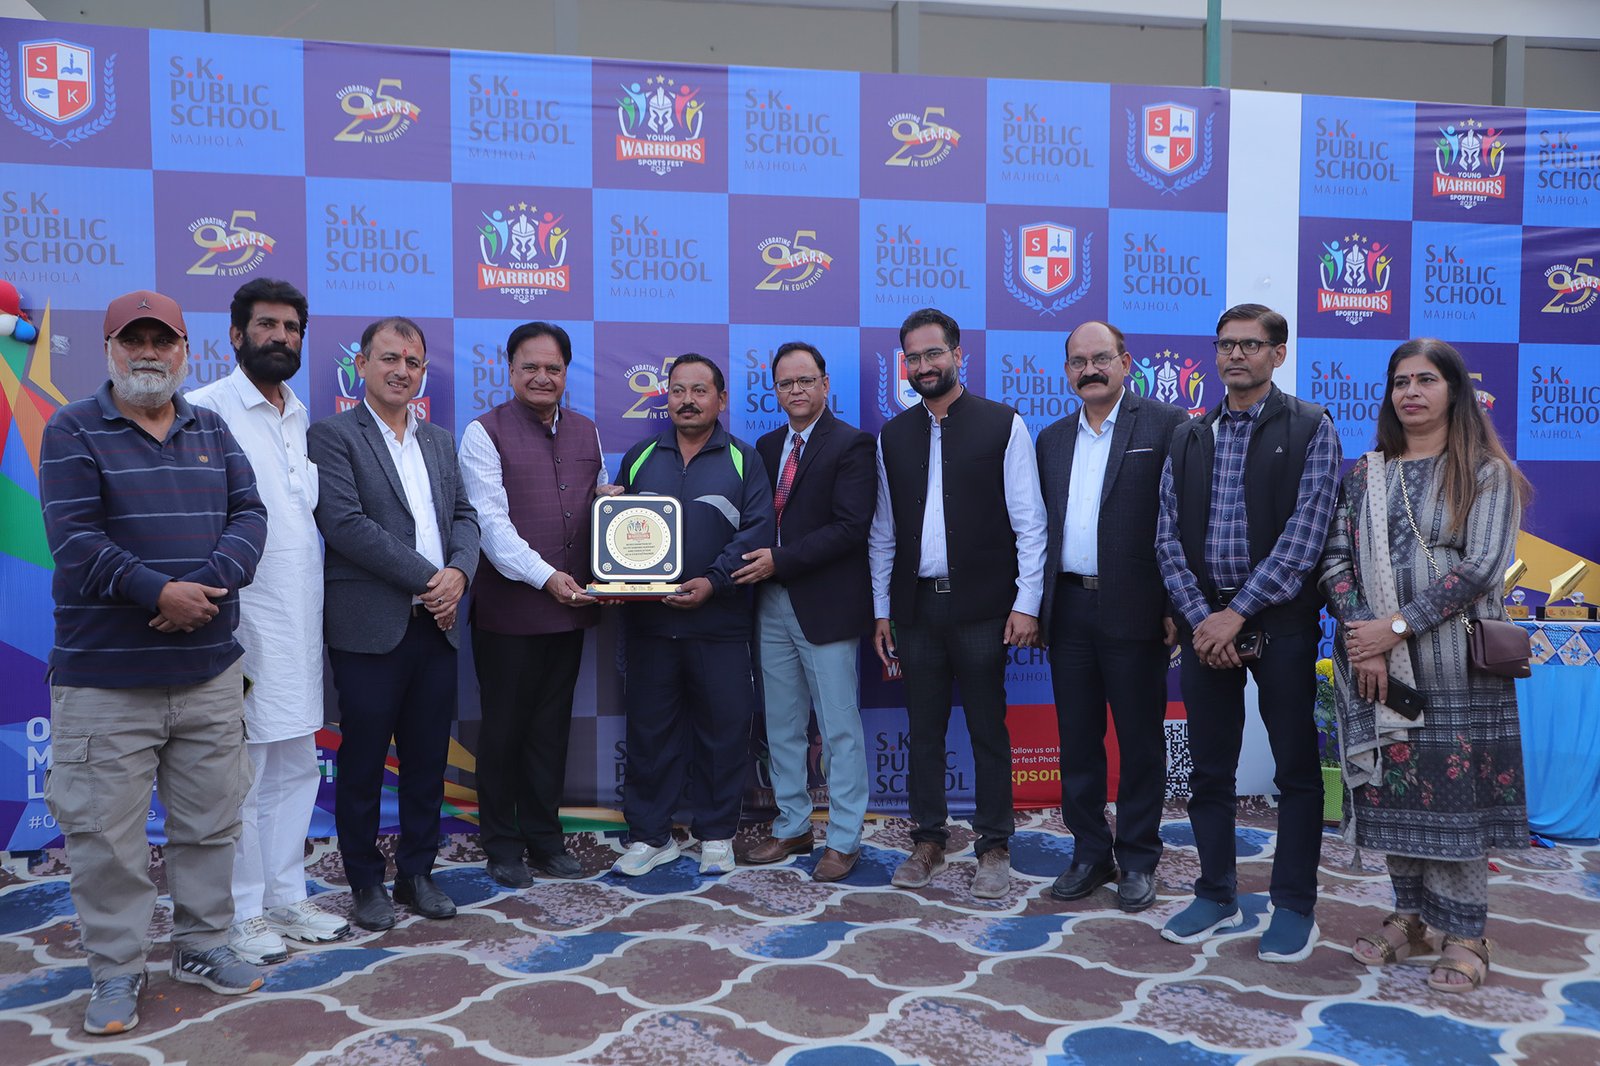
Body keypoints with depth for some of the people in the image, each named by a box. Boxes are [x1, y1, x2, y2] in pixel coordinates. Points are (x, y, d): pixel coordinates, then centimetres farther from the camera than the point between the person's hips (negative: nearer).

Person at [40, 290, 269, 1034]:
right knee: (105, 832, 3)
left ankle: (202, 944, 29)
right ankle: (116, 971, 20)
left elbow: (249, 514, 1)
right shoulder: (73, 432, -2)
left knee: (210, 820, 13)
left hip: (210, 670, 4)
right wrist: (159, 592, -20)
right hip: (105, 677, -4)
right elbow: (75, 539, -11)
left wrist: (210, 583, -16)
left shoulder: (212, 431, 10)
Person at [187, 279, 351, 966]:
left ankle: (286, 898, 28)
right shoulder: (206, 409, -7)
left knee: (296, 767, 14)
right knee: (242, 778, 2)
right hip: (241, 624, -7)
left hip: (300, 627, 7)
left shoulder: (305, 418, 15)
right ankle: (242, 915, 17)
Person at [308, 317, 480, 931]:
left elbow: (464, 515, 13)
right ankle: (366, 884, 21)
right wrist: (428, 577, -14)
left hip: (436, 625, 6)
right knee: (362, 762, 6)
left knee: (427, 759, 12)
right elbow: (344, 523, -15)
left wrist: (460, 571, -8)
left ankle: (417, 873, 27)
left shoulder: (440, 441, 16)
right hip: (370, 627, -5)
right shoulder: (333, 435, -4)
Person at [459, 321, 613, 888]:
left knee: (552, 727, 13)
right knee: (504, 728, 5)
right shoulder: (485, 432, -5)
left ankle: (544, 836, 26)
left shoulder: (586, 432, 13)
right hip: (507, 608, -5)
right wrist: (544, 576, -22)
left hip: (570, 607, 5)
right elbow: (491, 520, -13)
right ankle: (501, 843, 20)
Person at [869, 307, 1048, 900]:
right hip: (915, 607, 4)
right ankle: (928, 839, 24)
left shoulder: (1003, 424, -1)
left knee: (988, 730, 4)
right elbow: (883, 532, 12)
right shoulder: (893, 436, 10)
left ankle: (994, 846, 17)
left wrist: (1027, 602, -9)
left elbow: (1029, 521, -3)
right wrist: (880, 611, 9)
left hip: (980, 607, -3)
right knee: (924, 729, 11)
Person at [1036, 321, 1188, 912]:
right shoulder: (1053, 438, 14)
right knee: (1077, 738, 11)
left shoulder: (1165, 424, -2)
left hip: (1133, 609, -4)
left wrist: (1177, 605, -12)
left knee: (1140, 741, 6)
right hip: (1068, 609, 5)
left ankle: (1137, 859, 21)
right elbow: (1041, 525, 14)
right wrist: (1035, 605, 8)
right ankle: (1089, 852, 24)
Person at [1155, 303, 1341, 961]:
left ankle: (1294, 906, 19)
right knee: (1209, 769, 10)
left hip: (1280, 620, -3)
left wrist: (1237, 614, -15)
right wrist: (1199, 618, -8)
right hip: (1203, 621, 4)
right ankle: (1216, 896, 24)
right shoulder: (1188, 439, 10)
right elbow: (1169, 539, 5)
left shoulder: (1310, 430, -2)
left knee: (1296, 769, 5)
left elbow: (1304, 536, -11)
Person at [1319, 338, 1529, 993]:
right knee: (1390, 789, 8)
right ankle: (1411, 918, 23)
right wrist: (1361, 633, -11)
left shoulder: (1486, 473, 0)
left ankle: (1464, 936, 14)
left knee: (1454, 792, 1)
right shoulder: (1364, 475, 10)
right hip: (1375, 662, 3)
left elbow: (1482, 565, -11)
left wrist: (1396, 626, -16)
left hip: (1454, 666, -3)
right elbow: (1334, 558, 3)